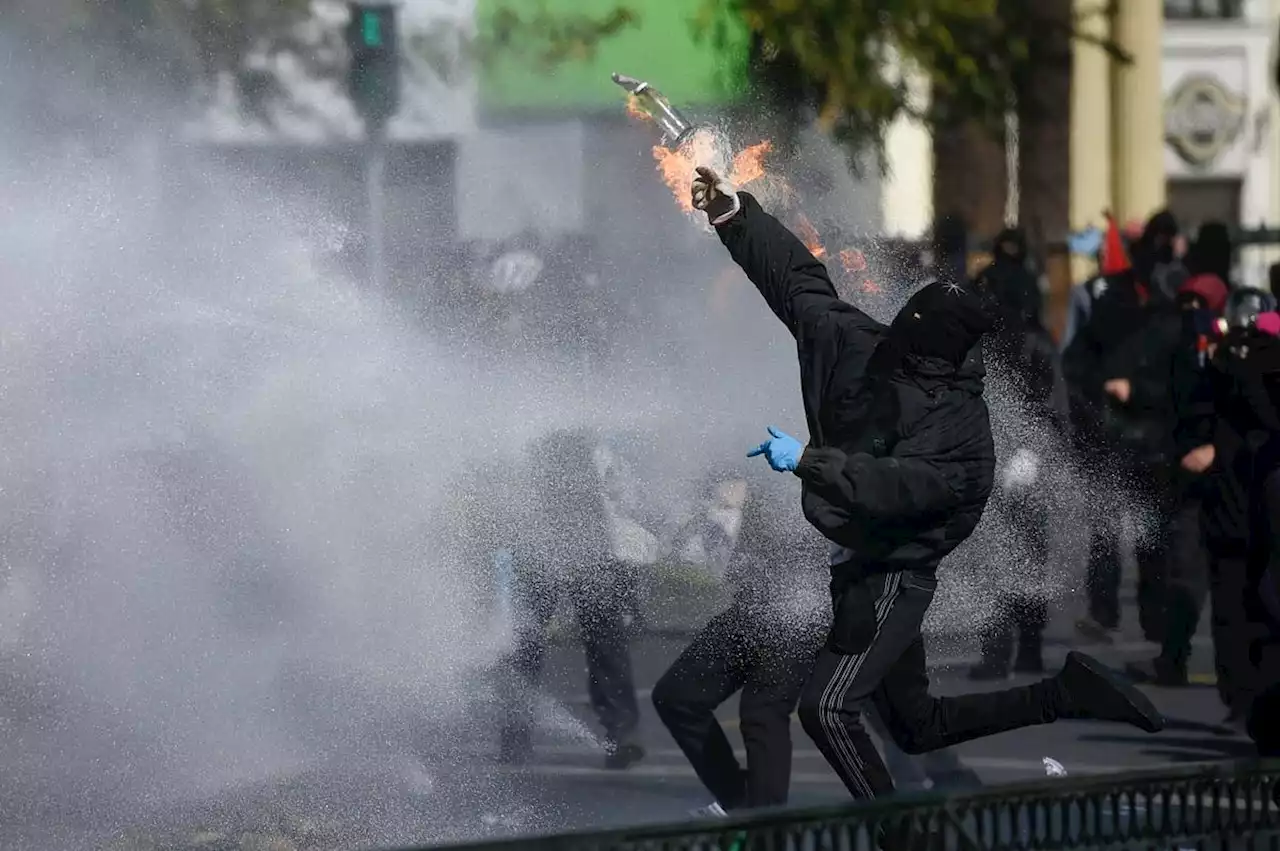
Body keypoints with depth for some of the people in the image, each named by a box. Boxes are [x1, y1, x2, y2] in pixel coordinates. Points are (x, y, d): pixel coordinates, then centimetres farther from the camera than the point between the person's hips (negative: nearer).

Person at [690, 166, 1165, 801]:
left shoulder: (958, 425, -20)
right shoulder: (858, 345, -1)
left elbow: (895, 487, -34)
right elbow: (796, 277, 9)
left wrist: (807, 461, -41)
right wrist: (736, 215, 4)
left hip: (894, 575, -9)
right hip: (853, 569, 9)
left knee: (828, 708, -21)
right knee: (918, 728, 18)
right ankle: (1067, 695, 27)